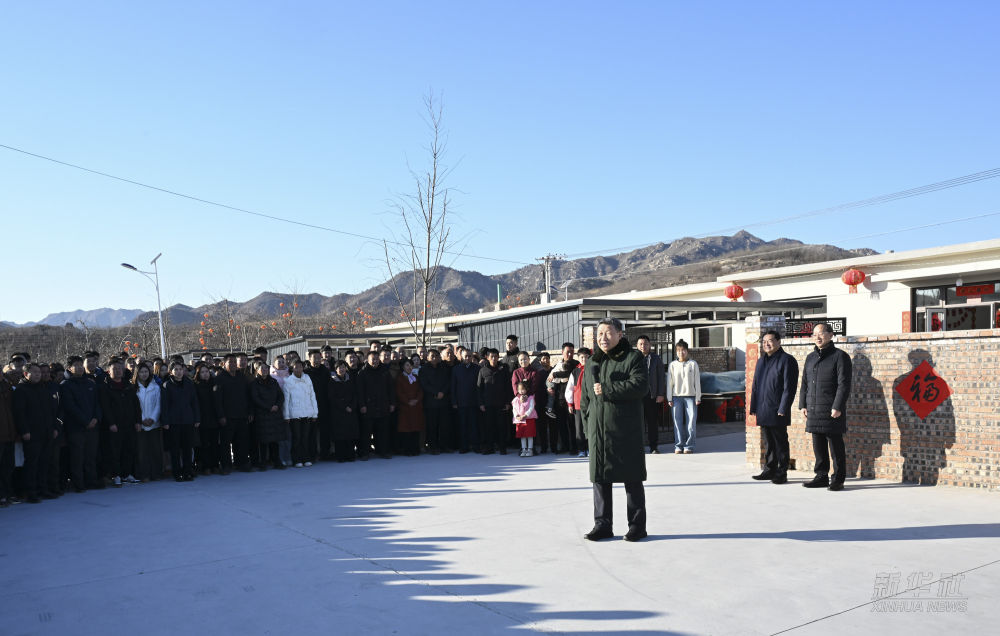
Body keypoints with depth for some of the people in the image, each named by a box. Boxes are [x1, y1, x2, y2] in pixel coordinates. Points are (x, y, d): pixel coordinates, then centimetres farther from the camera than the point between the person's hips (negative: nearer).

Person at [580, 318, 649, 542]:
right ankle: (602, 525, 16)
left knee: (632, 479, 2)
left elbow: (641, 385, -17)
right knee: (600, 477, 7)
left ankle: (637, 525, 13)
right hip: (598, 429, 5)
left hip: (626, 430, -5)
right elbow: (585, 395, 20)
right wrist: (588, 421, 11)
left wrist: (607, 389, -19)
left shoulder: (633, 357, -2)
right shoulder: (592, 362, 15)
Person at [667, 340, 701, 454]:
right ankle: (678, 446, 5)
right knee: (677, 422, -1)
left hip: (690, 395, -1)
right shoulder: (672, 365, 8)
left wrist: (698, 397, 1)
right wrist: (669, 398, 3)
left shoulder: (693, 364, 5)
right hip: (676, 396, 1)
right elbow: (669, 382, 8)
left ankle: (689, 445, 3)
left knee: (691, 422, -4)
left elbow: (697, 381, 6)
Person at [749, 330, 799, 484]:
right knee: (769, 443, 14)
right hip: (763, 411, 7)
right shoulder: (761, 361, 17)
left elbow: (789, 387, -12)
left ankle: (781, 473, 6)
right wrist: (753, 407, 14)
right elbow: (755, 386, 21)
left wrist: (783, 409, -17)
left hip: (777, 411, -7)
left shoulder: (787, 360, -6)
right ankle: (769, 470, 22)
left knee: (780, 442, 0)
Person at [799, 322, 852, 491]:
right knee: (818, 446, 10)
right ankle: (822, 477, 19)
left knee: (836, 446, 0)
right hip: (813, 411, 6)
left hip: (832, 411, -6)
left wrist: (837, 407, -17)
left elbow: (844, 384, -11)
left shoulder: (840, 356, -5)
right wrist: (803, 405, 11)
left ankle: (838, 480, 7)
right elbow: (805, 383, 19)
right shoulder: (810, 357, 15)